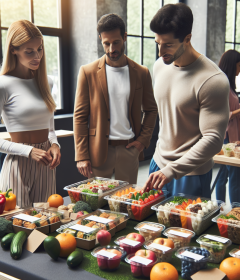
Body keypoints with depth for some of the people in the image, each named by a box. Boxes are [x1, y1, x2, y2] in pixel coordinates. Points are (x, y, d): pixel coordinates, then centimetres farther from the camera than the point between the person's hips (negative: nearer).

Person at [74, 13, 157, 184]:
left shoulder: (141, 73, 5)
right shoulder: (88, 72, -1)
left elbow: (151, 110, 15)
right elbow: (80, 116, -2)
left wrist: (143, 139, 1)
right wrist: (81, 155, -7)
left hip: (129, 149, 2)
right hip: (98, 150, -1)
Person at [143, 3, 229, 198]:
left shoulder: (213, 81, -22)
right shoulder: (160, 66, 0)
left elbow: (213, 140, -24)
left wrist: (172, 170, -30)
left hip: (191, 173, -6)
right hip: (159, 164, 6)